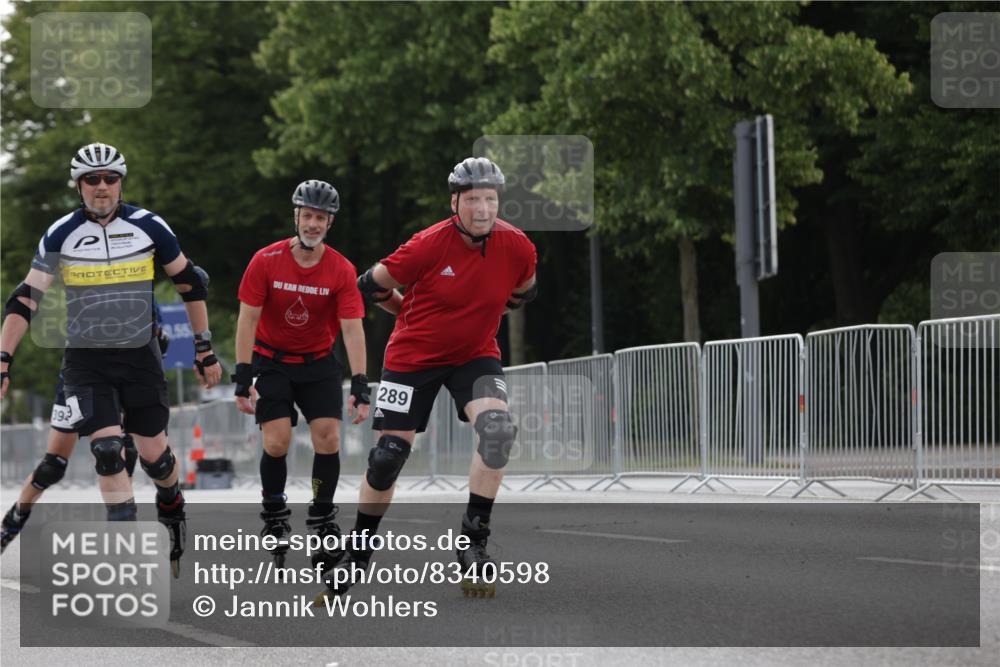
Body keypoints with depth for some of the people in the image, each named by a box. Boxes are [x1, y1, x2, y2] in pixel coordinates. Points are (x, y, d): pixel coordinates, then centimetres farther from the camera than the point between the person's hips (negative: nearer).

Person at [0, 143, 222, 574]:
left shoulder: (149, 227, -5)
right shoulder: (62, 234, -6)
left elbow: (190, 284, 5)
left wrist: (204, 350, 6)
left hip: (140, 358, 1)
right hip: (86, 361, -1)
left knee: (153, 453, 4)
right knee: (107, 450, -15)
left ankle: (171, 506, 39)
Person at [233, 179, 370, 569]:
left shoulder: (342, 270, -11)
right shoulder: (266, 261, -13)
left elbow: (353, 329, -14)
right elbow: (247, 320, -11)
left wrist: (360, 386, -22)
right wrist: (243, 378, -16)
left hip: (318, 362, 1)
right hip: (271, 360, -1)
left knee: (328, 438, -11)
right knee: (277, 442, -13)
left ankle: (322, 518, 8)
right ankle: (274, 518, 9)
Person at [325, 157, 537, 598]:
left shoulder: (517, 247, -13)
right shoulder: (430, 245, -23)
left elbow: (523, 292, 12)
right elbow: (372, 284, -9)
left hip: (475, 355, 2)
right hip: (414, 357, -2)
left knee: (497, 429, -25)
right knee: (388, 454, 0)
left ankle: (474, 540, -16)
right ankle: (358, 550, 21)